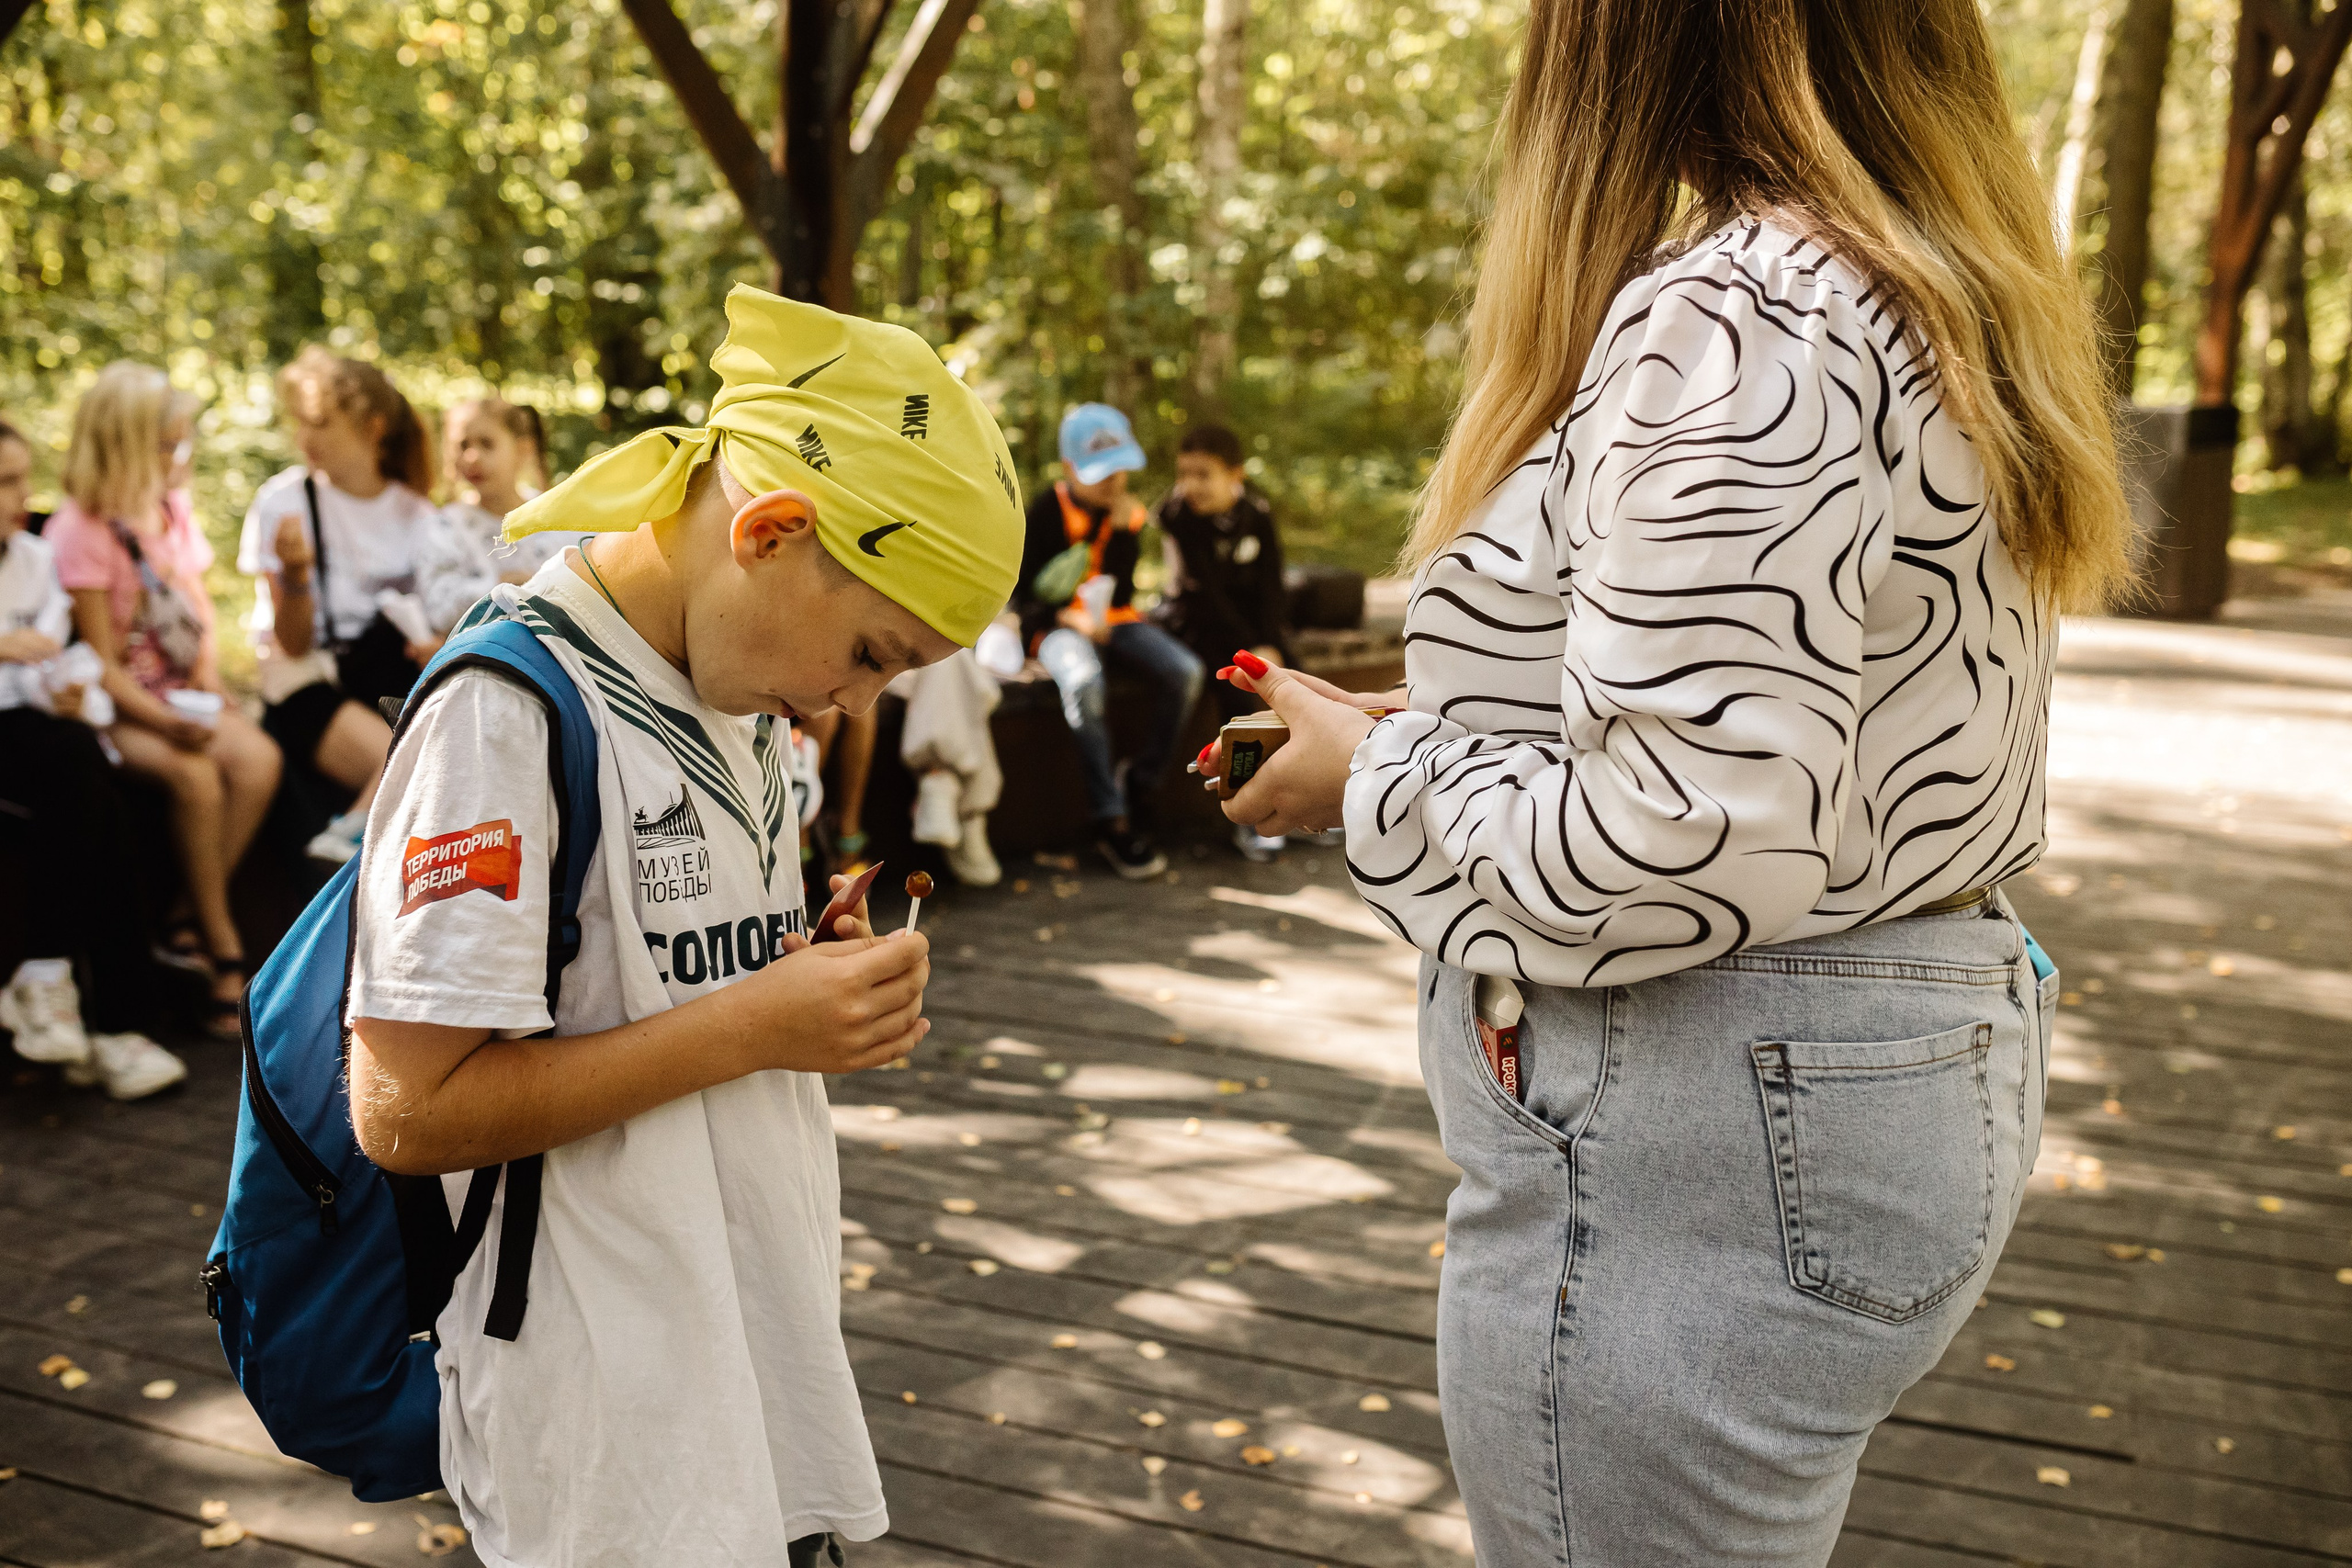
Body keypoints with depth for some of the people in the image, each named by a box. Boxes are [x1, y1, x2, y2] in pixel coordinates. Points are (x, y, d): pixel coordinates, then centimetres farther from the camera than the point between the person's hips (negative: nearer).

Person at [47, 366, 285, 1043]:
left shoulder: (173, 509, 12)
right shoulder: (79, 531, -11)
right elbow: (101, 663, -14)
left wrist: (207, 684, -2)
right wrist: (167, 722, -26)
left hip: (179, 693, 6)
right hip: (111, 706, -6)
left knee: (259, 759, -23)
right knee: (194, 776, -33)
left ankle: (191, 928, -14)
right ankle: (225, 958, -21)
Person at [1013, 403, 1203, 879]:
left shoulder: (1128, 512, 6)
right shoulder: (1047, 512, -5)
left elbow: (1120, 592, -4)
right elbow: (1024, 594, -3)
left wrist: (1123, 530, -15)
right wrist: (1069, 616, -20)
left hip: (1114, 621, 5)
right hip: (1057, 625, -4)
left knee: (1184, 672, -25)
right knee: (1084, 682, -40)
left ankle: (1137, 788, -13)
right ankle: (1111, 822, -32)